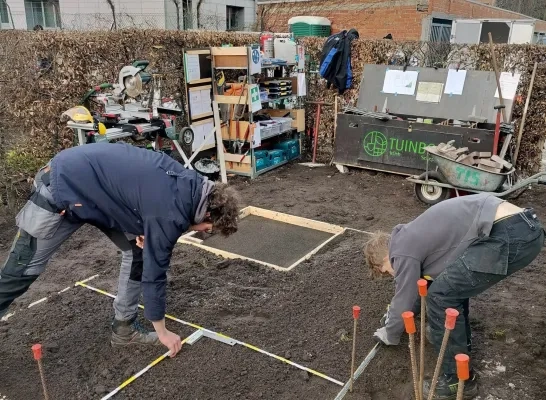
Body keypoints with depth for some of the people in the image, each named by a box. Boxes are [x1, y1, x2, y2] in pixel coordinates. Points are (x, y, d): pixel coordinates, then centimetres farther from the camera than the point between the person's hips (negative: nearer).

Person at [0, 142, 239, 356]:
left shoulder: (191, 185, -4)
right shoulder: (171, 214, -28)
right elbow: (154, 272, -19)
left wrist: (143, 230, -2)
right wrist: (163, 333, -6)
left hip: (92, 182, 9)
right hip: (65, 187, -9)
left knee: (138, 252, 5)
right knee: (25, 268, 2)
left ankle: (124, 328, 17)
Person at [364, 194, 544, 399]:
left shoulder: (402, 252, -3)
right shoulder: (408, 237, 24)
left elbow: (404, 301, 8)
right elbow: (414, 288, 39)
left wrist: (389, 335, 27)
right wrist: (394, 315, 51)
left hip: (511, 235, -10)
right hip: (523, 224, 10)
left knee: (442, 295, -3)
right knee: (452, 280, 24)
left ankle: (458, 379, 8)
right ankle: (459, 338, 38)